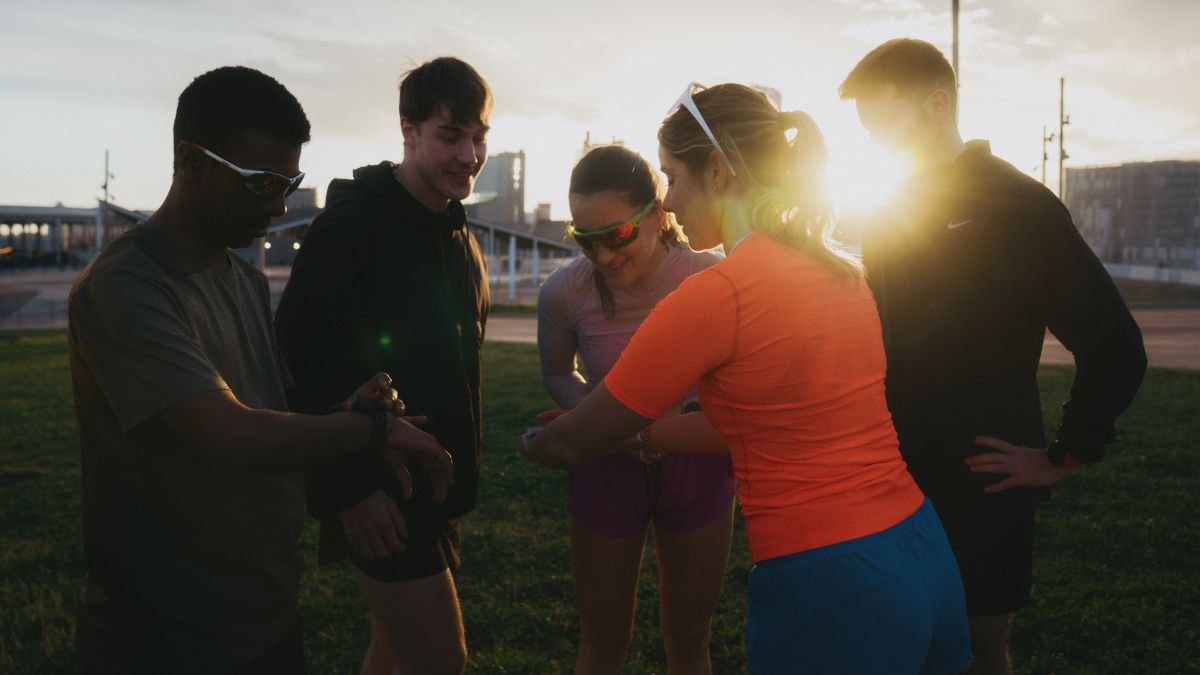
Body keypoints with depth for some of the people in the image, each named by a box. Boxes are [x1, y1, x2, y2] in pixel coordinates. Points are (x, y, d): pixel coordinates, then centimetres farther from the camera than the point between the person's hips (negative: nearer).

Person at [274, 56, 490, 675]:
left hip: (435, 488, 8)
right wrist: (350, 489, -20)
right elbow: (301, 362, -19)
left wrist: (461, 473, 15)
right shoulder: (354, 225, -15)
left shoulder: (458, 237, 10)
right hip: (377, 496, -8)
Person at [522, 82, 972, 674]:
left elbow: (572, 445, -7)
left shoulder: (712, 296, -17)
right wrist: (636, 435, 22)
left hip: (828, 595, -7)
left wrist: (529, 442, 14)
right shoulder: (841, 273, 5)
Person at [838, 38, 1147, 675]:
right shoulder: (889, 212, 7)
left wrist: (1062, 458, -10)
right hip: (893, 478, 5)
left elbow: (1115, 348, -13)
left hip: (978, 484, -5)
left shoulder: (1017, 206, -11)